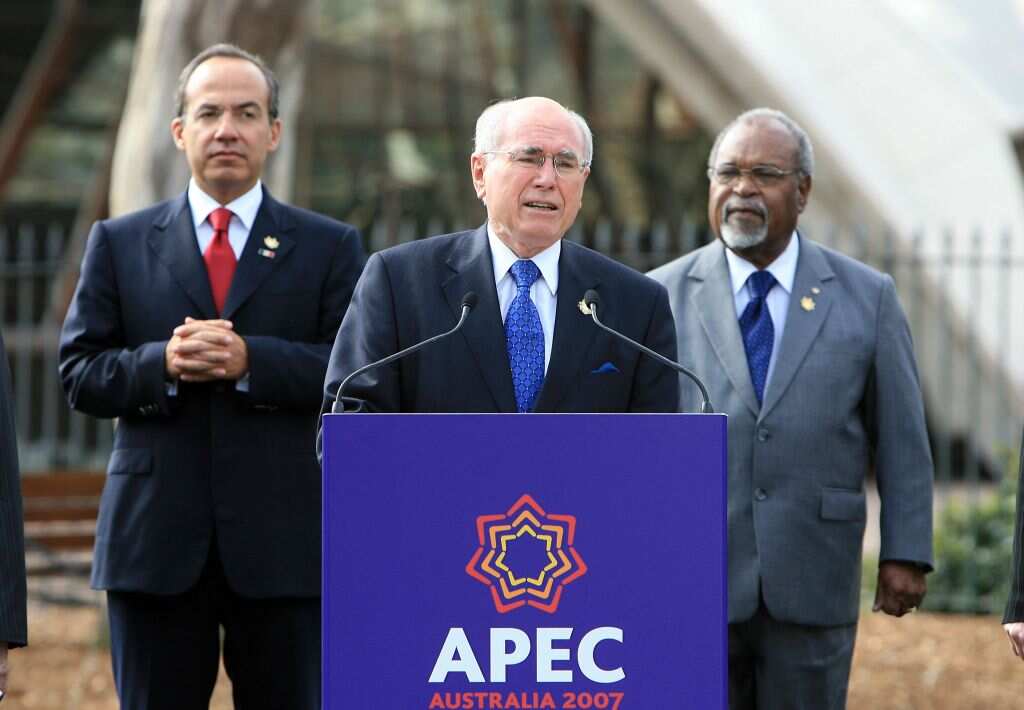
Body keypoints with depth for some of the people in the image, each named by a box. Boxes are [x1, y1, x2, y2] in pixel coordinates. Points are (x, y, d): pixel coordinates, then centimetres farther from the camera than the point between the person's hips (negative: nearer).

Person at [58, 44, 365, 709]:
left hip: (284, 544, -1)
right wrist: (162, 364, -14)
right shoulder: (120, 244, 11)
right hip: (156, 542, 1)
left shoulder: (330, 248, 8)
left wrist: (251, 361, -17)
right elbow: (80, 373, 5)